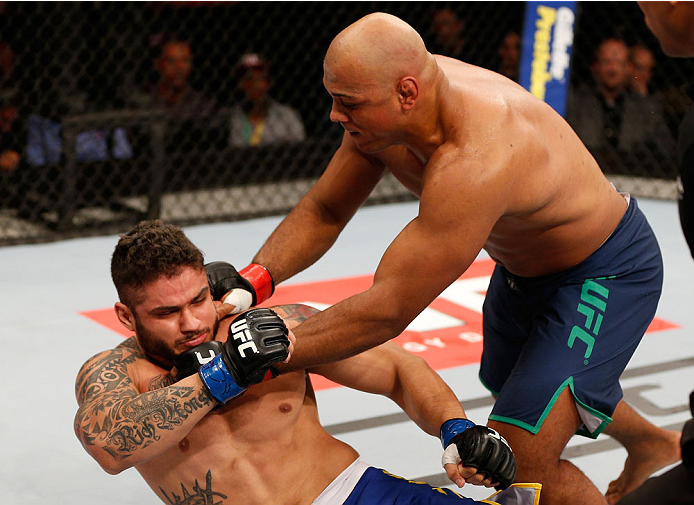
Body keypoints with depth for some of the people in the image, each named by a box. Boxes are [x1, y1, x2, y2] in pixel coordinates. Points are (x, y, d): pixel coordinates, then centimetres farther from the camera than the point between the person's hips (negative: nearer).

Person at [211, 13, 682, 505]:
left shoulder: (474, 164, -44)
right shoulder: (385, 108, -18)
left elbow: (388, 310, -42)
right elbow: (323, 211, -6)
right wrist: (250, 282, -22)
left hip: (606, 274, -9)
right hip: (523, 263, 9)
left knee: (521, 463, -19)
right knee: (508, 382, 33)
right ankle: (653, 444, 60)